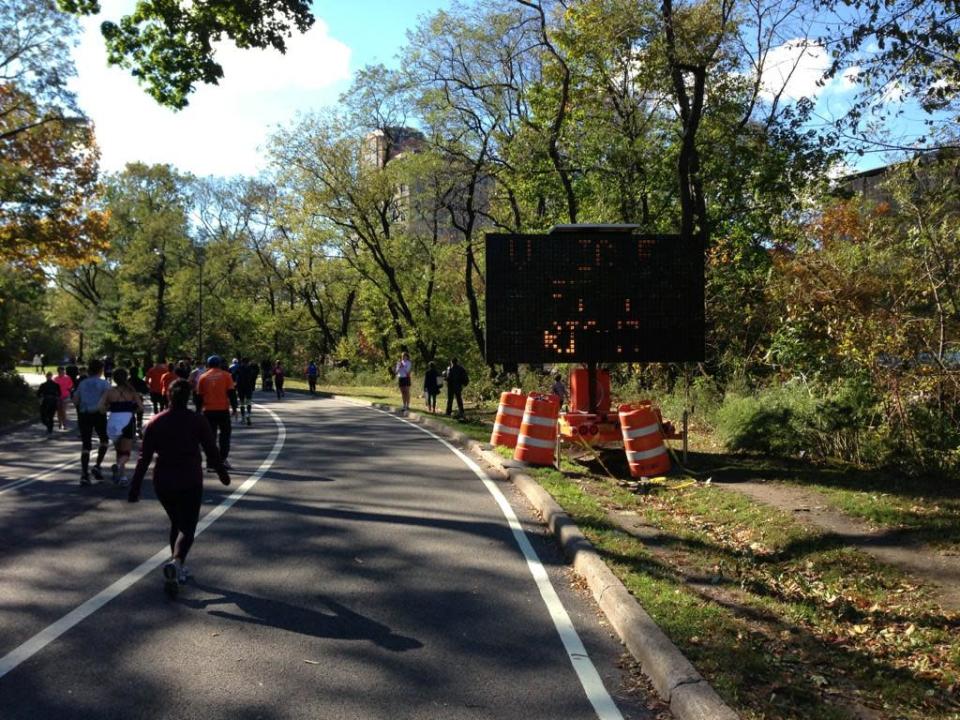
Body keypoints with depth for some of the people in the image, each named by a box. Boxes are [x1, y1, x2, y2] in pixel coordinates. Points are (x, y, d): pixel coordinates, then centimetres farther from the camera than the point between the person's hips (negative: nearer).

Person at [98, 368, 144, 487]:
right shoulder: (132, 391, 1)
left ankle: (123, 477, 19)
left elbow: (100, 408, -10)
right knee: (126, 452, 3)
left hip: (114, 422, 2)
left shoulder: (110, 391, 1)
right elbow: (141, 407, -7)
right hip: (128, 421, -2)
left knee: (119, 450, 20)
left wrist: (109, 408, 10)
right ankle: (118, 465, -29)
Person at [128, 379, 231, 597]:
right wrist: (222, 473, 14)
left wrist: (135, 487, 3)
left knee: (176, 524, 21)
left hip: (163, 483, 3)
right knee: (187, 528, 0)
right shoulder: (197, 421, -5)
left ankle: (179, 570, 27)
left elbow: (144, 458, 0)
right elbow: (211, 451, -1)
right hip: (190, 483, -3)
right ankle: (176, 562, -27)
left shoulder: (155, 422, 1)